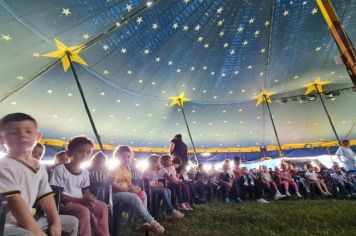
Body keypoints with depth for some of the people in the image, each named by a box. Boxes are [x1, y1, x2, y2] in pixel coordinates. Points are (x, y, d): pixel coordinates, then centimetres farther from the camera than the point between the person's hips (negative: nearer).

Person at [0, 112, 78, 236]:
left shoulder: (40, 167, 7)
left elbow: (46, 196, 8)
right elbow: (15, 201, -24)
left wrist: (56, 223, 1)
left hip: (27, 220, 8)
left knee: (71, 222, 16)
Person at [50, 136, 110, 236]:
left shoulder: (85, 172, 9)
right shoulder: (60, 169, -12)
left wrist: (90, 199, -13)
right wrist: (79, 200, -25)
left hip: (81, 202, 7)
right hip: (64, 204, -7)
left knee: (103, 207, -8)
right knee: (84, 211, -31)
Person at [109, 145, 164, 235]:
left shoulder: (127, 170, 15)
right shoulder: (115, 168, -10)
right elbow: (113, 185, -20)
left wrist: (134, 187, -7)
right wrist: (129, 189, -26)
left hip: (126, 192, 8)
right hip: (115, 194, -8)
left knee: (143, 194, -11)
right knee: (135, 198, -30)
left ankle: (145, 222, -14)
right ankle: (151, 222, -23)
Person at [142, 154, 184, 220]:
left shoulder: (156, 172, 13)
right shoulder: (148, 172, -15)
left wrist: (158, 184, -7)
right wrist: (156, 185, -19)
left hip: (154, 188, 9)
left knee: (168, 190, -9)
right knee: (163, 191, -28)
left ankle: (167, 212, -12)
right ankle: (171, 211, -19)